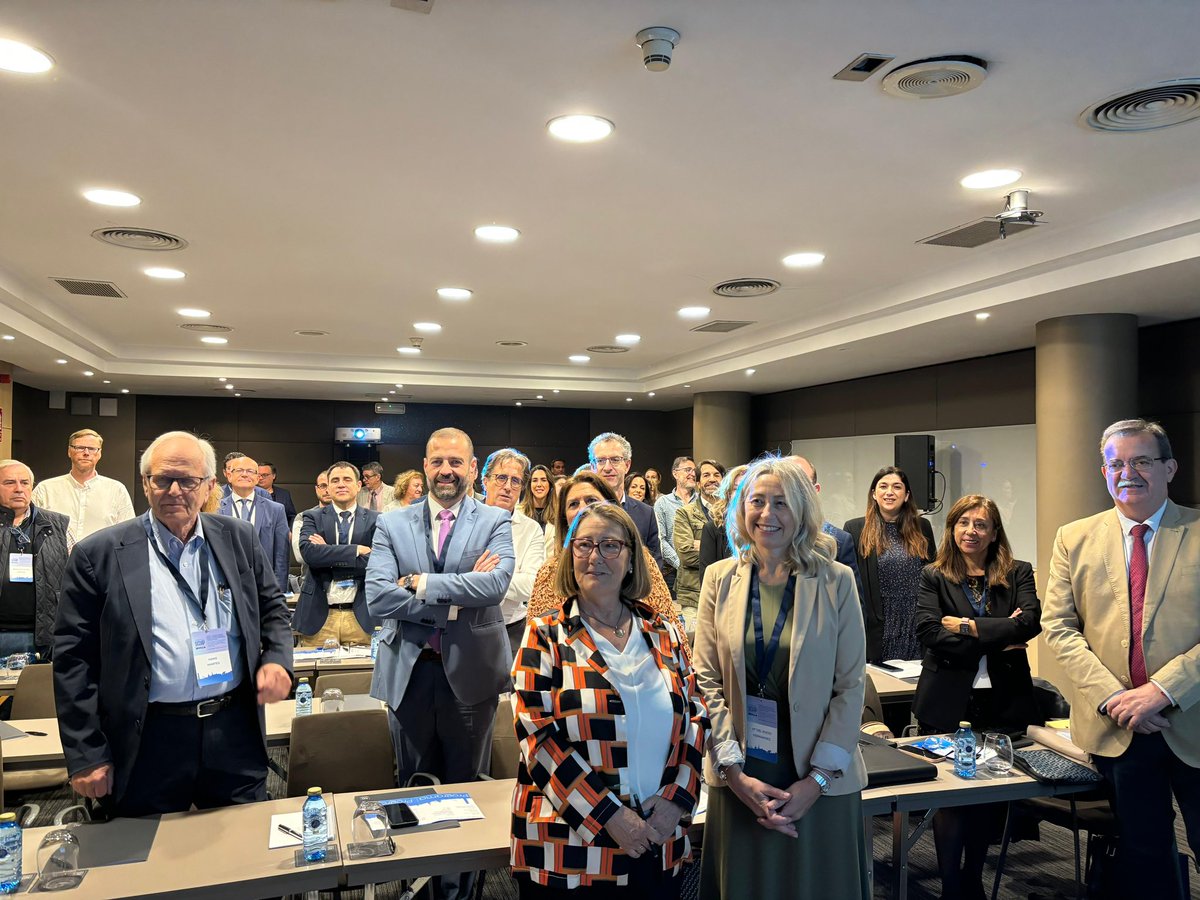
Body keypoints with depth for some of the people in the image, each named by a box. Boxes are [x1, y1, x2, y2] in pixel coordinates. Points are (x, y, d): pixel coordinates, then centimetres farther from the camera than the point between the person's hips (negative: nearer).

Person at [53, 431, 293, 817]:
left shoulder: (239, 538, 4)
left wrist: (276, 658, -7)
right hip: (149, 743, -2)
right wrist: (87, 755, -5)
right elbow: (74, 657, -3)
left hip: (236, 734, 3)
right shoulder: (99, 554, -5)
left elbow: (272, 608, 14)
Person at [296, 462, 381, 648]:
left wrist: (329, 555, -9)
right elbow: (308, 551, -11)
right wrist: (356, 550, -13)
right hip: (319, 615, 0)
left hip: (361, 616, 0)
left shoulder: (375, 520, 5)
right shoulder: (313, 517, 7)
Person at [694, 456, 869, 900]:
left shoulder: (836, 581, -5)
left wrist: (817, 779, -10)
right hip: (739, 779, 1)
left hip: (821, 784, -1)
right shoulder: (719, 578, 0)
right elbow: (707, 680, -2)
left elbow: (850, 687, -5)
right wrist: (735, 773, -9)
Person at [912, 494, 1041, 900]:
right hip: (948, 703, -2)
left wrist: (969, 627, -15)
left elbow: (1031, 621, -10)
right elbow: (929, 632, -11)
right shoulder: (933, 577, 3)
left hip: (1004, 702, 2)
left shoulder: (1018, 574, 7)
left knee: (994, 796, 10)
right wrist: (999, 640, -13)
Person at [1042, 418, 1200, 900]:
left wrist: (1161, 690, -19)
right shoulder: (1074, 539, 4)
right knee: (1142, 858, 14)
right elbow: (1058, 627, -1)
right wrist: (1113, 697, -12)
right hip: (1116, 731, 2)